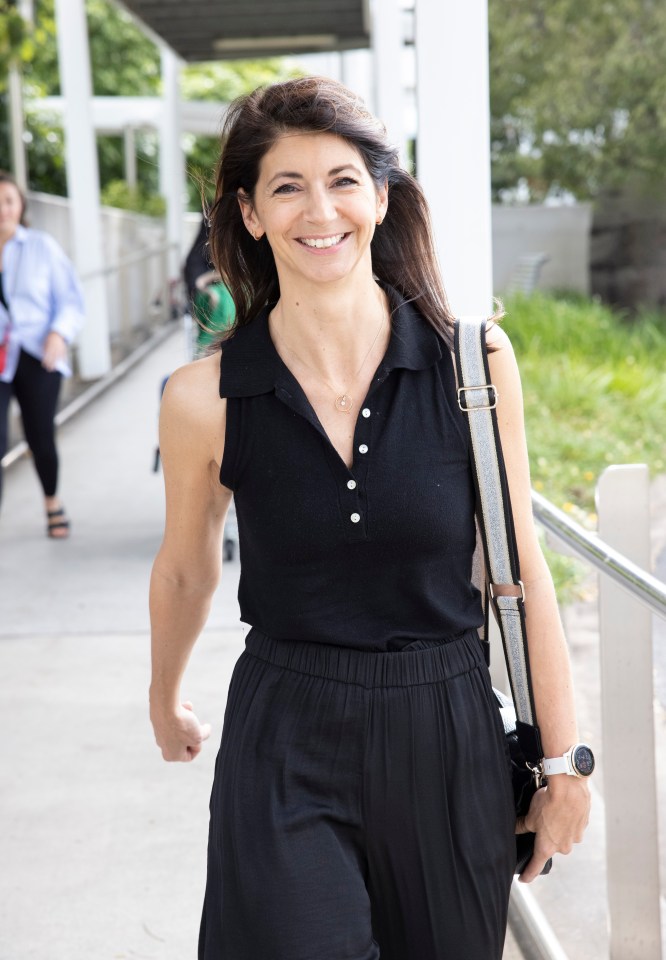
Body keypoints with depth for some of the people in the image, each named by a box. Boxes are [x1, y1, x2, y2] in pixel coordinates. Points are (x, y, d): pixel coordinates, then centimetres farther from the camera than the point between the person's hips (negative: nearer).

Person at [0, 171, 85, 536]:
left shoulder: (42, 246, 1)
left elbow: (71, 300, 3)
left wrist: (60, 334, -15)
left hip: (37, 358, 1)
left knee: (41, 437, 8)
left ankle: (52, 502, 37)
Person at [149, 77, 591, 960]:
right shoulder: (205, 400, -10)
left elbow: (519, 569, -1)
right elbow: (186, 573, 8)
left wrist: (564, 760, 3)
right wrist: (166, 702, 23)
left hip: (449, 745, 2)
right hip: (286, 755, -1)